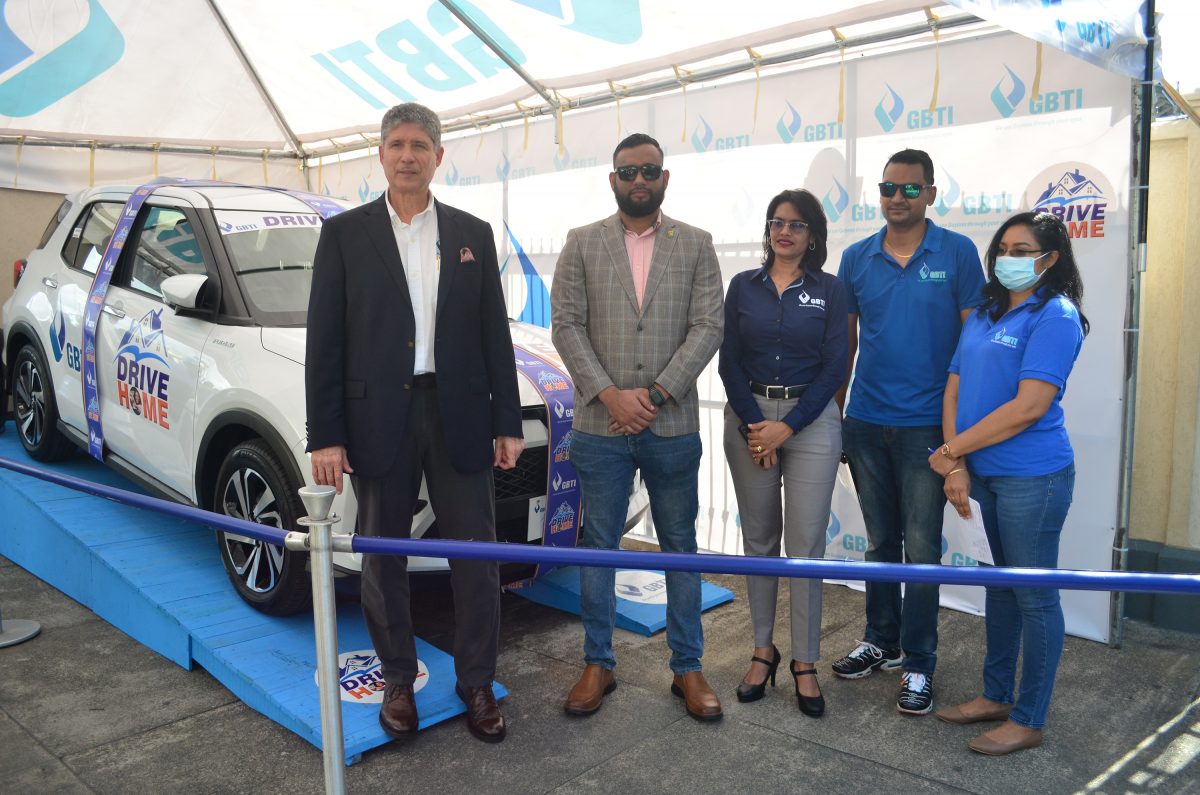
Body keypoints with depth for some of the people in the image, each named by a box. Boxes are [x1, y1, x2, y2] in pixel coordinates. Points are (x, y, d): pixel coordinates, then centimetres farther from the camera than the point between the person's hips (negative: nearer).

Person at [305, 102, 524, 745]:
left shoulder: (473, 234, 8)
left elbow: (495, 335, 8)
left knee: (475, 556, 6)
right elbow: (324, 342, -1)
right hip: (378, 419, -1)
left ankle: (476, 683, 22)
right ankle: (398, 680, 28)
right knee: (383, 557, 10)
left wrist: (508, 422, 3)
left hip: (459, 416, 1)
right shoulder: (344, 233, 2)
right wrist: (324, 437, -6)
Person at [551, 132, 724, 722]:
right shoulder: (582, 244, 5)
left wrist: (656, 394, -12)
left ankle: (687, 668, 22)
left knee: (680, 547, 9)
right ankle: (598, 664, 23)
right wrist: (609, 395, -13)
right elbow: (566, 325, -1)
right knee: (597, 548, 8)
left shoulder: (696, 245, 5)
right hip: (600, 427, 0)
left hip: (673, 427, 0)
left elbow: (708, 327, -2)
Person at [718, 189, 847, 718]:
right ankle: (762, 650, 21)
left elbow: (834, 367, -3)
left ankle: (805, 663, 10)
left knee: (805, 544, -2)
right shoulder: (743, 286, 7)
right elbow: (729, 362, 2)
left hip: (810, 421, -2)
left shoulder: (829, 290, 2)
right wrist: (755, 425, -9)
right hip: (748, 420, 2)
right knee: (758, 539, 9)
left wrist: (786, 427, -10)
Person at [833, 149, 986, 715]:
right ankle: (881, 641, 31)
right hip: (865, 424, 3)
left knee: (921, 550, 2)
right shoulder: (857, 258, 5)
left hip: (926, 427, -3)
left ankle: (917, 664, 16)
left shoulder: (958, 254, -3)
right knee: (880, 542, 16)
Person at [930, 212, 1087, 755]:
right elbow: (955, 389, 6)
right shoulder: (984, 313, 10)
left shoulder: (1056, 316, -12)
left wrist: (952, 450, -14)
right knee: (1001, 584, 19)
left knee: (1034, 596, 4)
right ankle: (995, 695, 34)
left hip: (1032, 477, -7)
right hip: (985, 474, 8)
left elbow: (1029, 407, -20)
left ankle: (1028, 720, 18)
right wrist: (956, 465, -6)